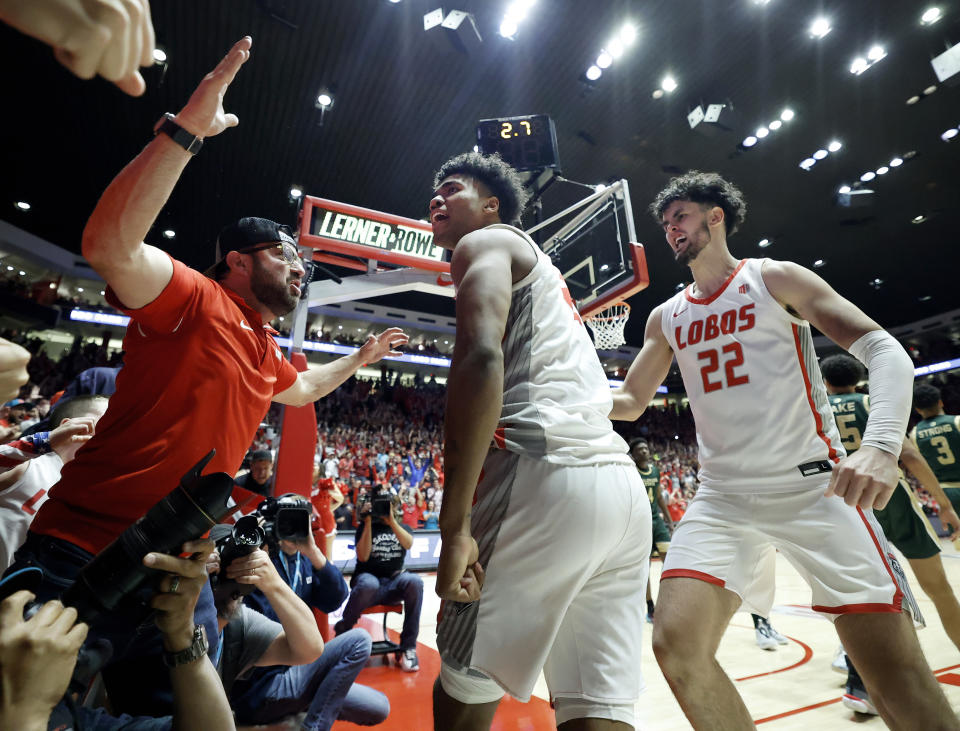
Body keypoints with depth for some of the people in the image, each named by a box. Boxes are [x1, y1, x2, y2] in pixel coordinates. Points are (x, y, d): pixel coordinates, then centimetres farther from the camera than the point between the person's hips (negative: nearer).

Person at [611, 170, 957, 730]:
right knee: (676, 644, -10)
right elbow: (630, 402, 17)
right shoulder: (666, 317, 13)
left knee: (897, 672, -4)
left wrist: (881, 446, -24)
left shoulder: (774, 279, 3)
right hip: (722, 499, 3)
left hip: (814, 487, -2)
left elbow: (883, 348, -5)